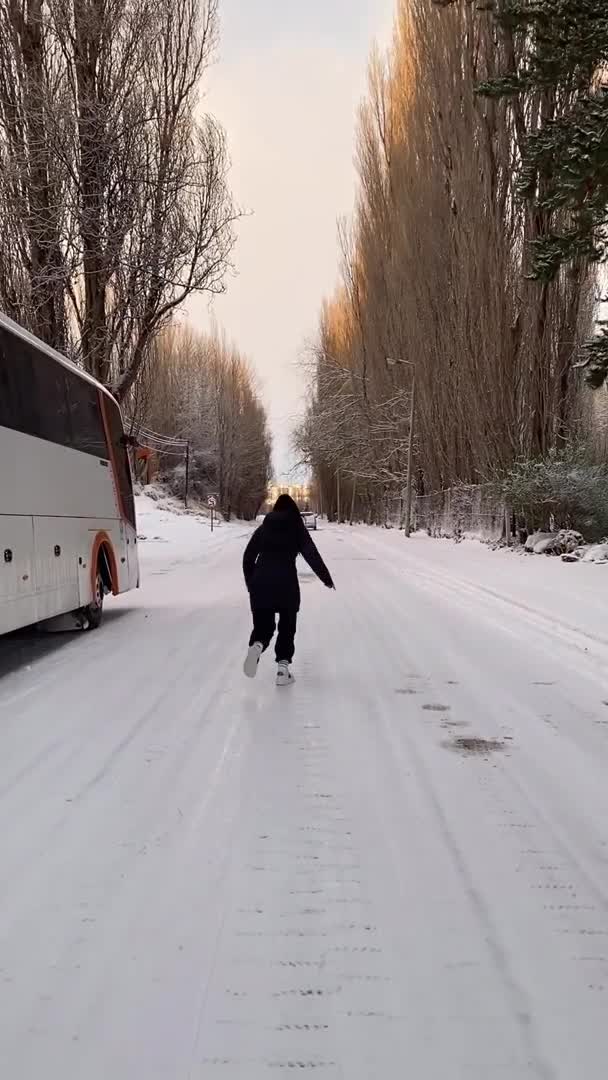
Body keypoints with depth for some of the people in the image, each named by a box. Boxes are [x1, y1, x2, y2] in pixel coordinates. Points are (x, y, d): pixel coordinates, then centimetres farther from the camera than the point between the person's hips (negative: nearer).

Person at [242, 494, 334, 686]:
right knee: (287, 626, 12)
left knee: (263, 625, 11)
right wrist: (327, 579, 8)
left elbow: (248, 557, 11)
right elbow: (313, 556, -1)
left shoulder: (263, 529, 12)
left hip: (261, 583, 2)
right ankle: (283, 668, 4)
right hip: (286, 583, -2)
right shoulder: (298, 529, 4)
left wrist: (251, 583, 20)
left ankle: (257, 645, -22)